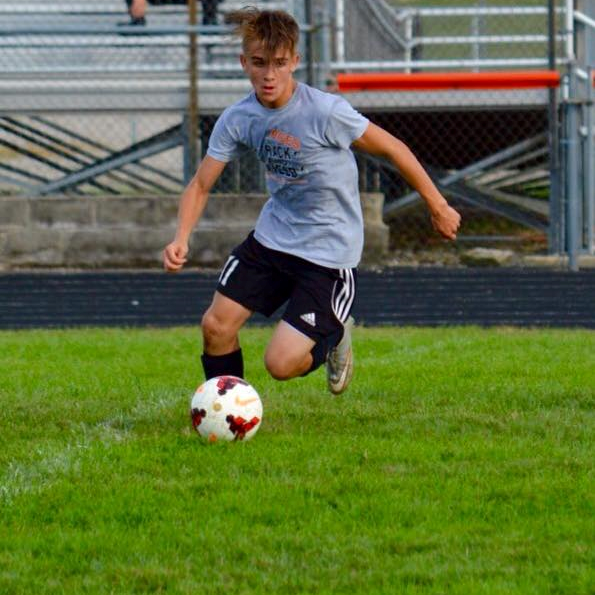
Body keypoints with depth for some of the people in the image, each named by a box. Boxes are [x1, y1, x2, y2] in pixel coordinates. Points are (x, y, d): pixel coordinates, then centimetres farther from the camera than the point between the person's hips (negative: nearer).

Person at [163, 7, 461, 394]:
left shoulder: (325, 112, -23)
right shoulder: (238, 119, -7)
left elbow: (392, 149, -12)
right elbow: (201, 185, 0)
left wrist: (438, 207, -4)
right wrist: (182, 238, -18)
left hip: (329, 251, -5)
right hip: (272, 236, 5)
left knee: (281, 364, -12)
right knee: (216, 325, -3)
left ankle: (334, 338, 23)